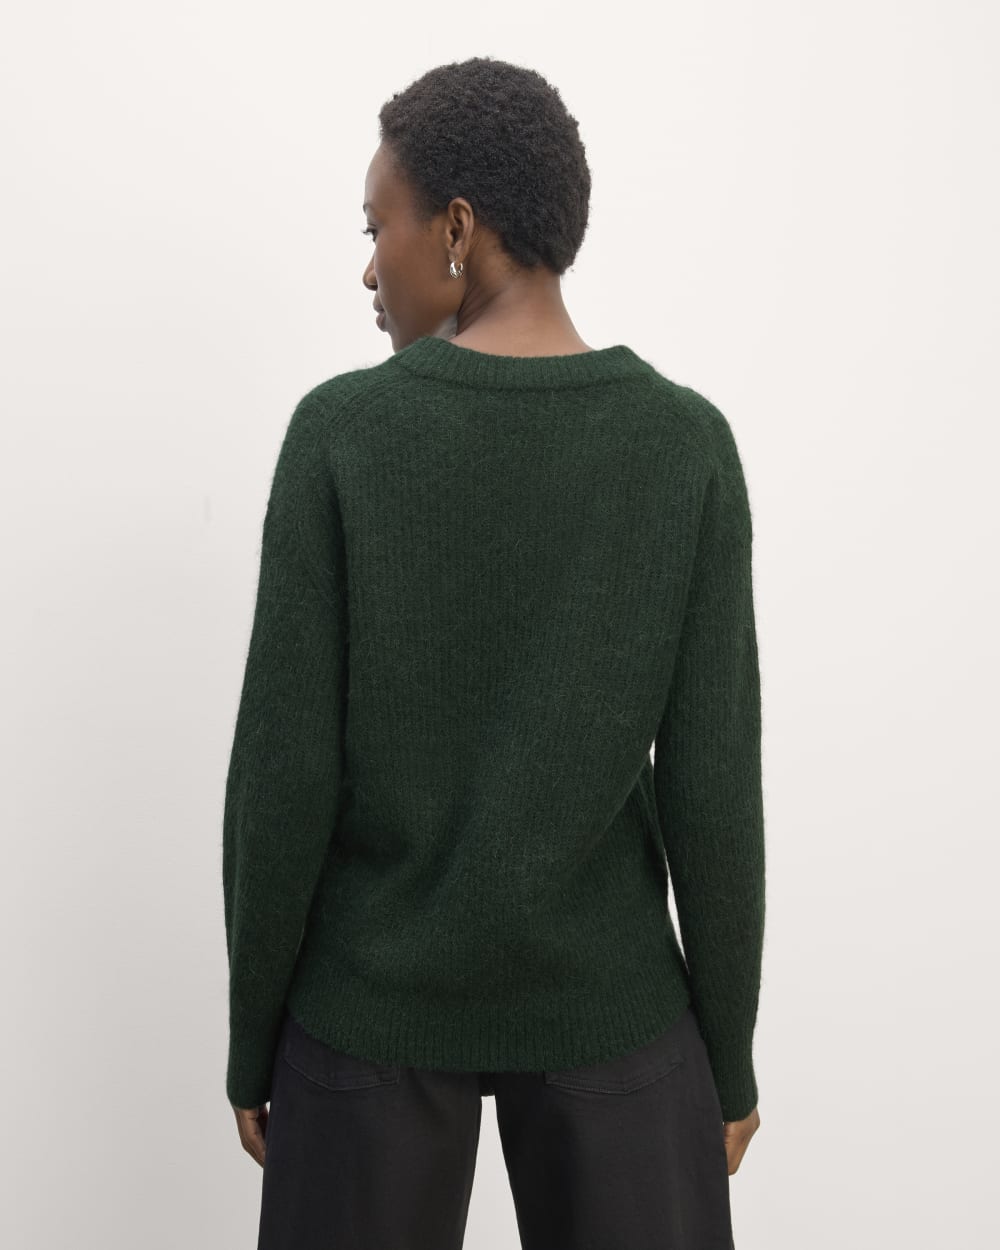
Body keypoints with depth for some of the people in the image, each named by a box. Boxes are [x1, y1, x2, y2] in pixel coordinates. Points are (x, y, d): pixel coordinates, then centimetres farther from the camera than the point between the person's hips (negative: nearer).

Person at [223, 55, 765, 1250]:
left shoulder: (340, 434, -12)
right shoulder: (690, 446, -10)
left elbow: (282, 770, -11)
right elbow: (712, 784, -10)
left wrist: (253, 1033, 2)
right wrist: (730, 1049, 3)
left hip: (372, 1000, 0)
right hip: (606, 1000, 1)